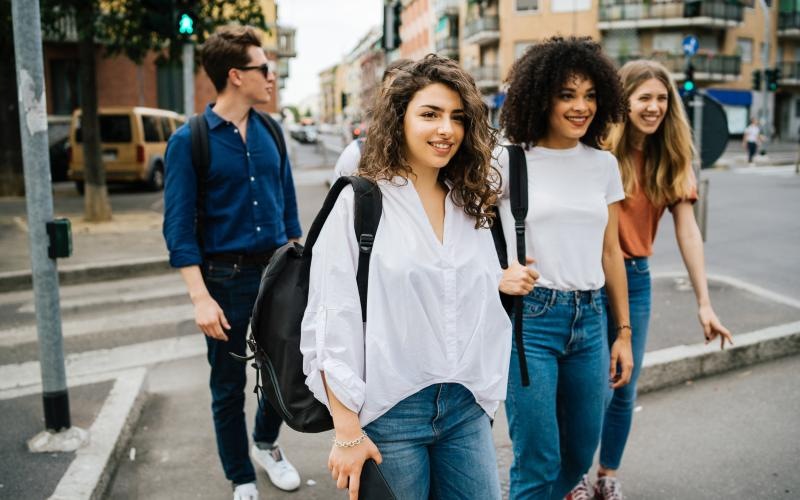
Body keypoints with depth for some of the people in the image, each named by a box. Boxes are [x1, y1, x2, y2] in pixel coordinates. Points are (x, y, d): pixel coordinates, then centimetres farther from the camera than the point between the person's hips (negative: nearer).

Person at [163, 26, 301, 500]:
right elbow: (179, 226, -11)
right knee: (229, 386, 9)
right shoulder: (189, 140, -9)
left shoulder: (270, 132, 5)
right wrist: (201, 298, -17)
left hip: (277, 270, 4)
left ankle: (267, 443, 42)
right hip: (226, 277, -4)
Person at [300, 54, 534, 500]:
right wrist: (347, 431, -13)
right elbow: (333, 324, -12)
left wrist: (500, 284, 3)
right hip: (389, 410, -4)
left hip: (467, 407, 5)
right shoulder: (360, 203, -9)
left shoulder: (473, 204, 8)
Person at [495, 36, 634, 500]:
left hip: (589, 319, 5)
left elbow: (611, 252, 13)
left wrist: (624, 332, 13)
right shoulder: (510, 161, -6)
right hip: (529, 317, -5)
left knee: (580, 453, 16)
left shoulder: (604, 165, 8)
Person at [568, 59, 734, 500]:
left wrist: (704, 303, -3)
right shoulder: (600, 150, -12)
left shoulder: (671, 158, 3)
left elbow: (687, 230, -1)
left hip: (637, 280, 5)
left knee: (624, 387, 13)